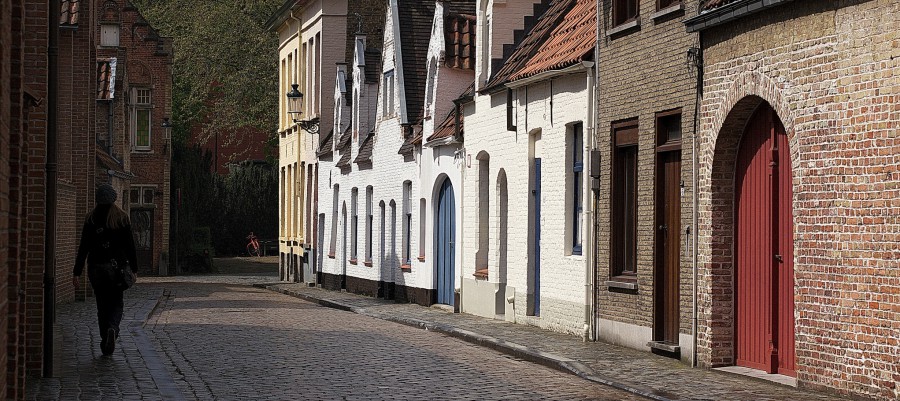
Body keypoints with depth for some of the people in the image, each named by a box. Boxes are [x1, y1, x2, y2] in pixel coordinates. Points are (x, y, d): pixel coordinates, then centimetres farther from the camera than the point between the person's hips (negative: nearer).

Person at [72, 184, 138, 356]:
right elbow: (130, 246, -2)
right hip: (118, 267, -1)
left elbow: (83, 248, -4)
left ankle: (105, 343, 12)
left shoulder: (91, 219, -3)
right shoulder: (122, 218, -4)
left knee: (102, 305, 11)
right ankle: (113, 328, -20)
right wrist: (134, 269, 7)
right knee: (117, 303, 10)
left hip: (96, 269, 1)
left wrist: (76, 272, -2)